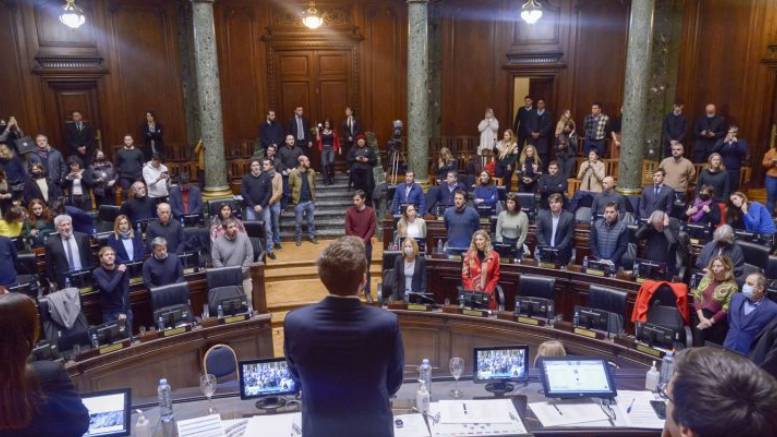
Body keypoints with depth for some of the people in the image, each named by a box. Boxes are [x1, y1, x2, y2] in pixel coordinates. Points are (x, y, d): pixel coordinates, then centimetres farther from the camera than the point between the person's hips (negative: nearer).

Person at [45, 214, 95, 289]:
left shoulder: (82, 237, 4)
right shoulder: (51, 243, -1)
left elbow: (90, 257, 10)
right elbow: (49, 265, 4)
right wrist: (52, 282, 3)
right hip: (64, 282, -1)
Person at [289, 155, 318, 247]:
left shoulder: (312, 172, 0)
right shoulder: (294, 173, -13)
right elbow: (290, 186, -4)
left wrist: (313, 196, 10)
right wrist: (294, 196, -1)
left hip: (310, 201, 4)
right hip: (299, 202, -3)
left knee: (311, 220, 12)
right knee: (298, 222, 7)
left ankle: (312, 236, 26)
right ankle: (298, 238, 21)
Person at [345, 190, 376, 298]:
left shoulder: (371, 211, -4)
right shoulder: (349, 211, -4)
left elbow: (372, 229, -4)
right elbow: (348, 229, -4)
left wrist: (363, 241, -12)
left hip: (366, 244, 0)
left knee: (366, 269, 6)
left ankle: (367, 292, 14)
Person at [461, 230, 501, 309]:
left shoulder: (494, 255, -1)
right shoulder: (469, 255, 1)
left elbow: (496, 276, 2)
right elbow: (465, 276, 3)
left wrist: (487, 291, -8)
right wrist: (471, 291, -9)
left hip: (487, 294, 0)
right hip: (471, 293, 0)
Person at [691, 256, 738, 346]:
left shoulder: (731, 286, -4)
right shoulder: (707, 278, 9)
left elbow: (725, 310, -8)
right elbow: (697, 297, 4)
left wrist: (710, 321, -13)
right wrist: (702, 317, -7)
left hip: (715, 320, -3)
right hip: (700, 314, 3)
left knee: (700, 330, -21)